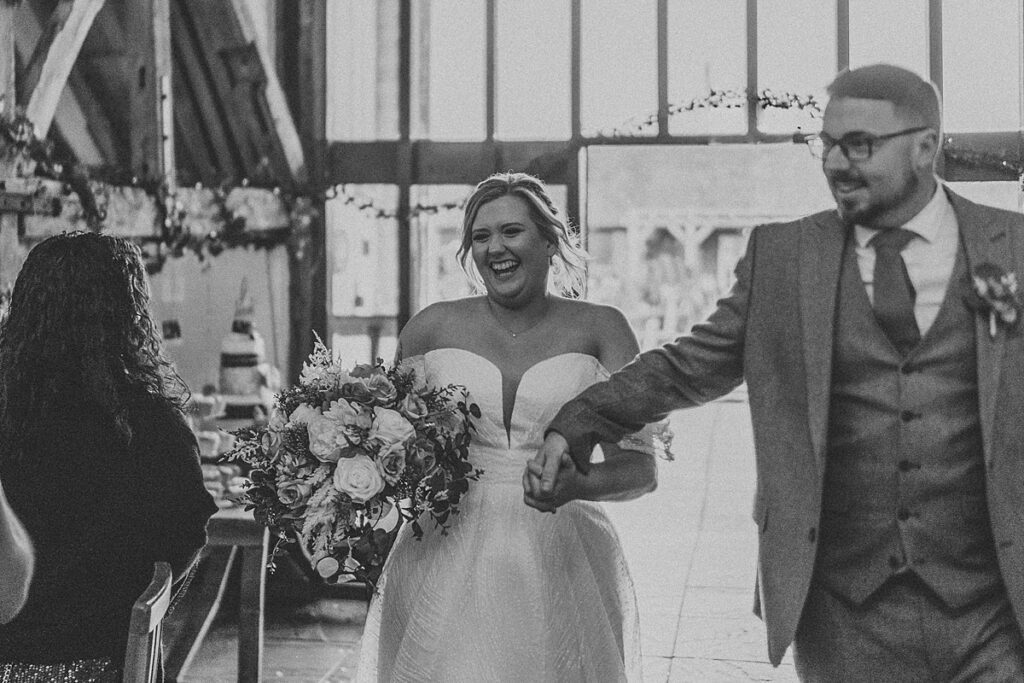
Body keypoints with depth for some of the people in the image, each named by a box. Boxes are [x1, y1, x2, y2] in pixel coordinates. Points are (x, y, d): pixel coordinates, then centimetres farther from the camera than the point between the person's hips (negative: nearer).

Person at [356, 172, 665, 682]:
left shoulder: (599, 329, 2)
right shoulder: (432, 328, 5)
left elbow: (640, 466, -3)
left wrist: (576, 483, -22)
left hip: (560, 564, 0)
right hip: (447, 564, 1)